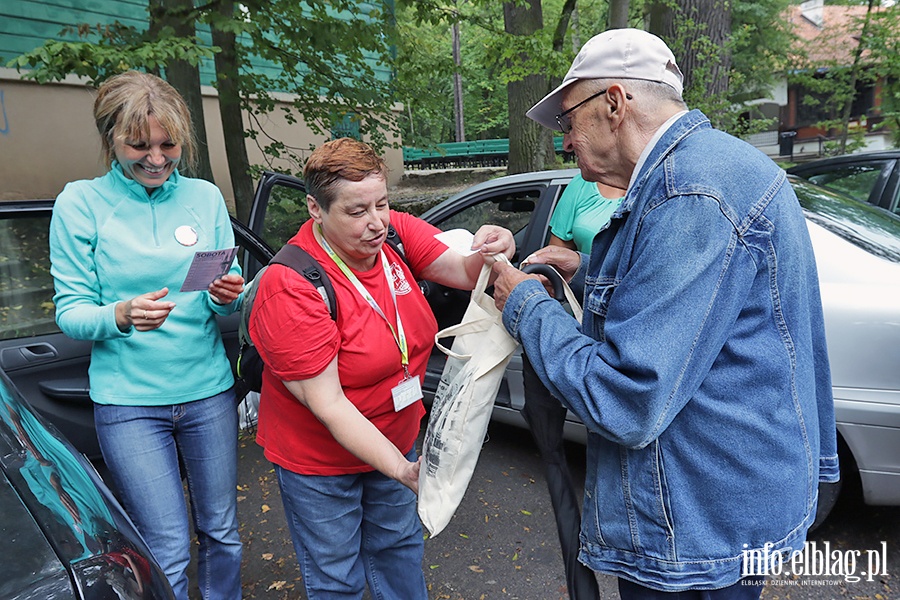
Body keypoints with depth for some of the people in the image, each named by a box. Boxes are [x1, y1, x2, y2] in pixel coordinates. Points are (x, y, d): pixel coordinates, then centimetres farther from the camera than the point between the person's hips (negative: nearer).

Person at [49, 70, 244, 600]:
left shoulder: (205, 196, 3)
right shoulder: (81, 203, -4)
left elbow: (233, 302, 7)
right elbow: (70, 312, -4)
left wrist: (228, 297, -16)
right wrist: (121, 316, -24)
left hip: (208, 390, 3)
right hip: (128, 400, -2)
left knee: (222, 532, 15)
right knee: (167, 551, 3)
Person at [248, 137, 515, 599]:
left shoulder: (395, 231, -13)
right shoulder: (291, 287, -30)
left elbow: (464, 273, -14)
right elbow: (326, 403, -29)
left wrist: (490, 253, -38)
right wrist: (403, 471, -34)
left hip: (395, 439, 6)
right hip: (320, 459, -5)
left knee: (399, 547, 27)